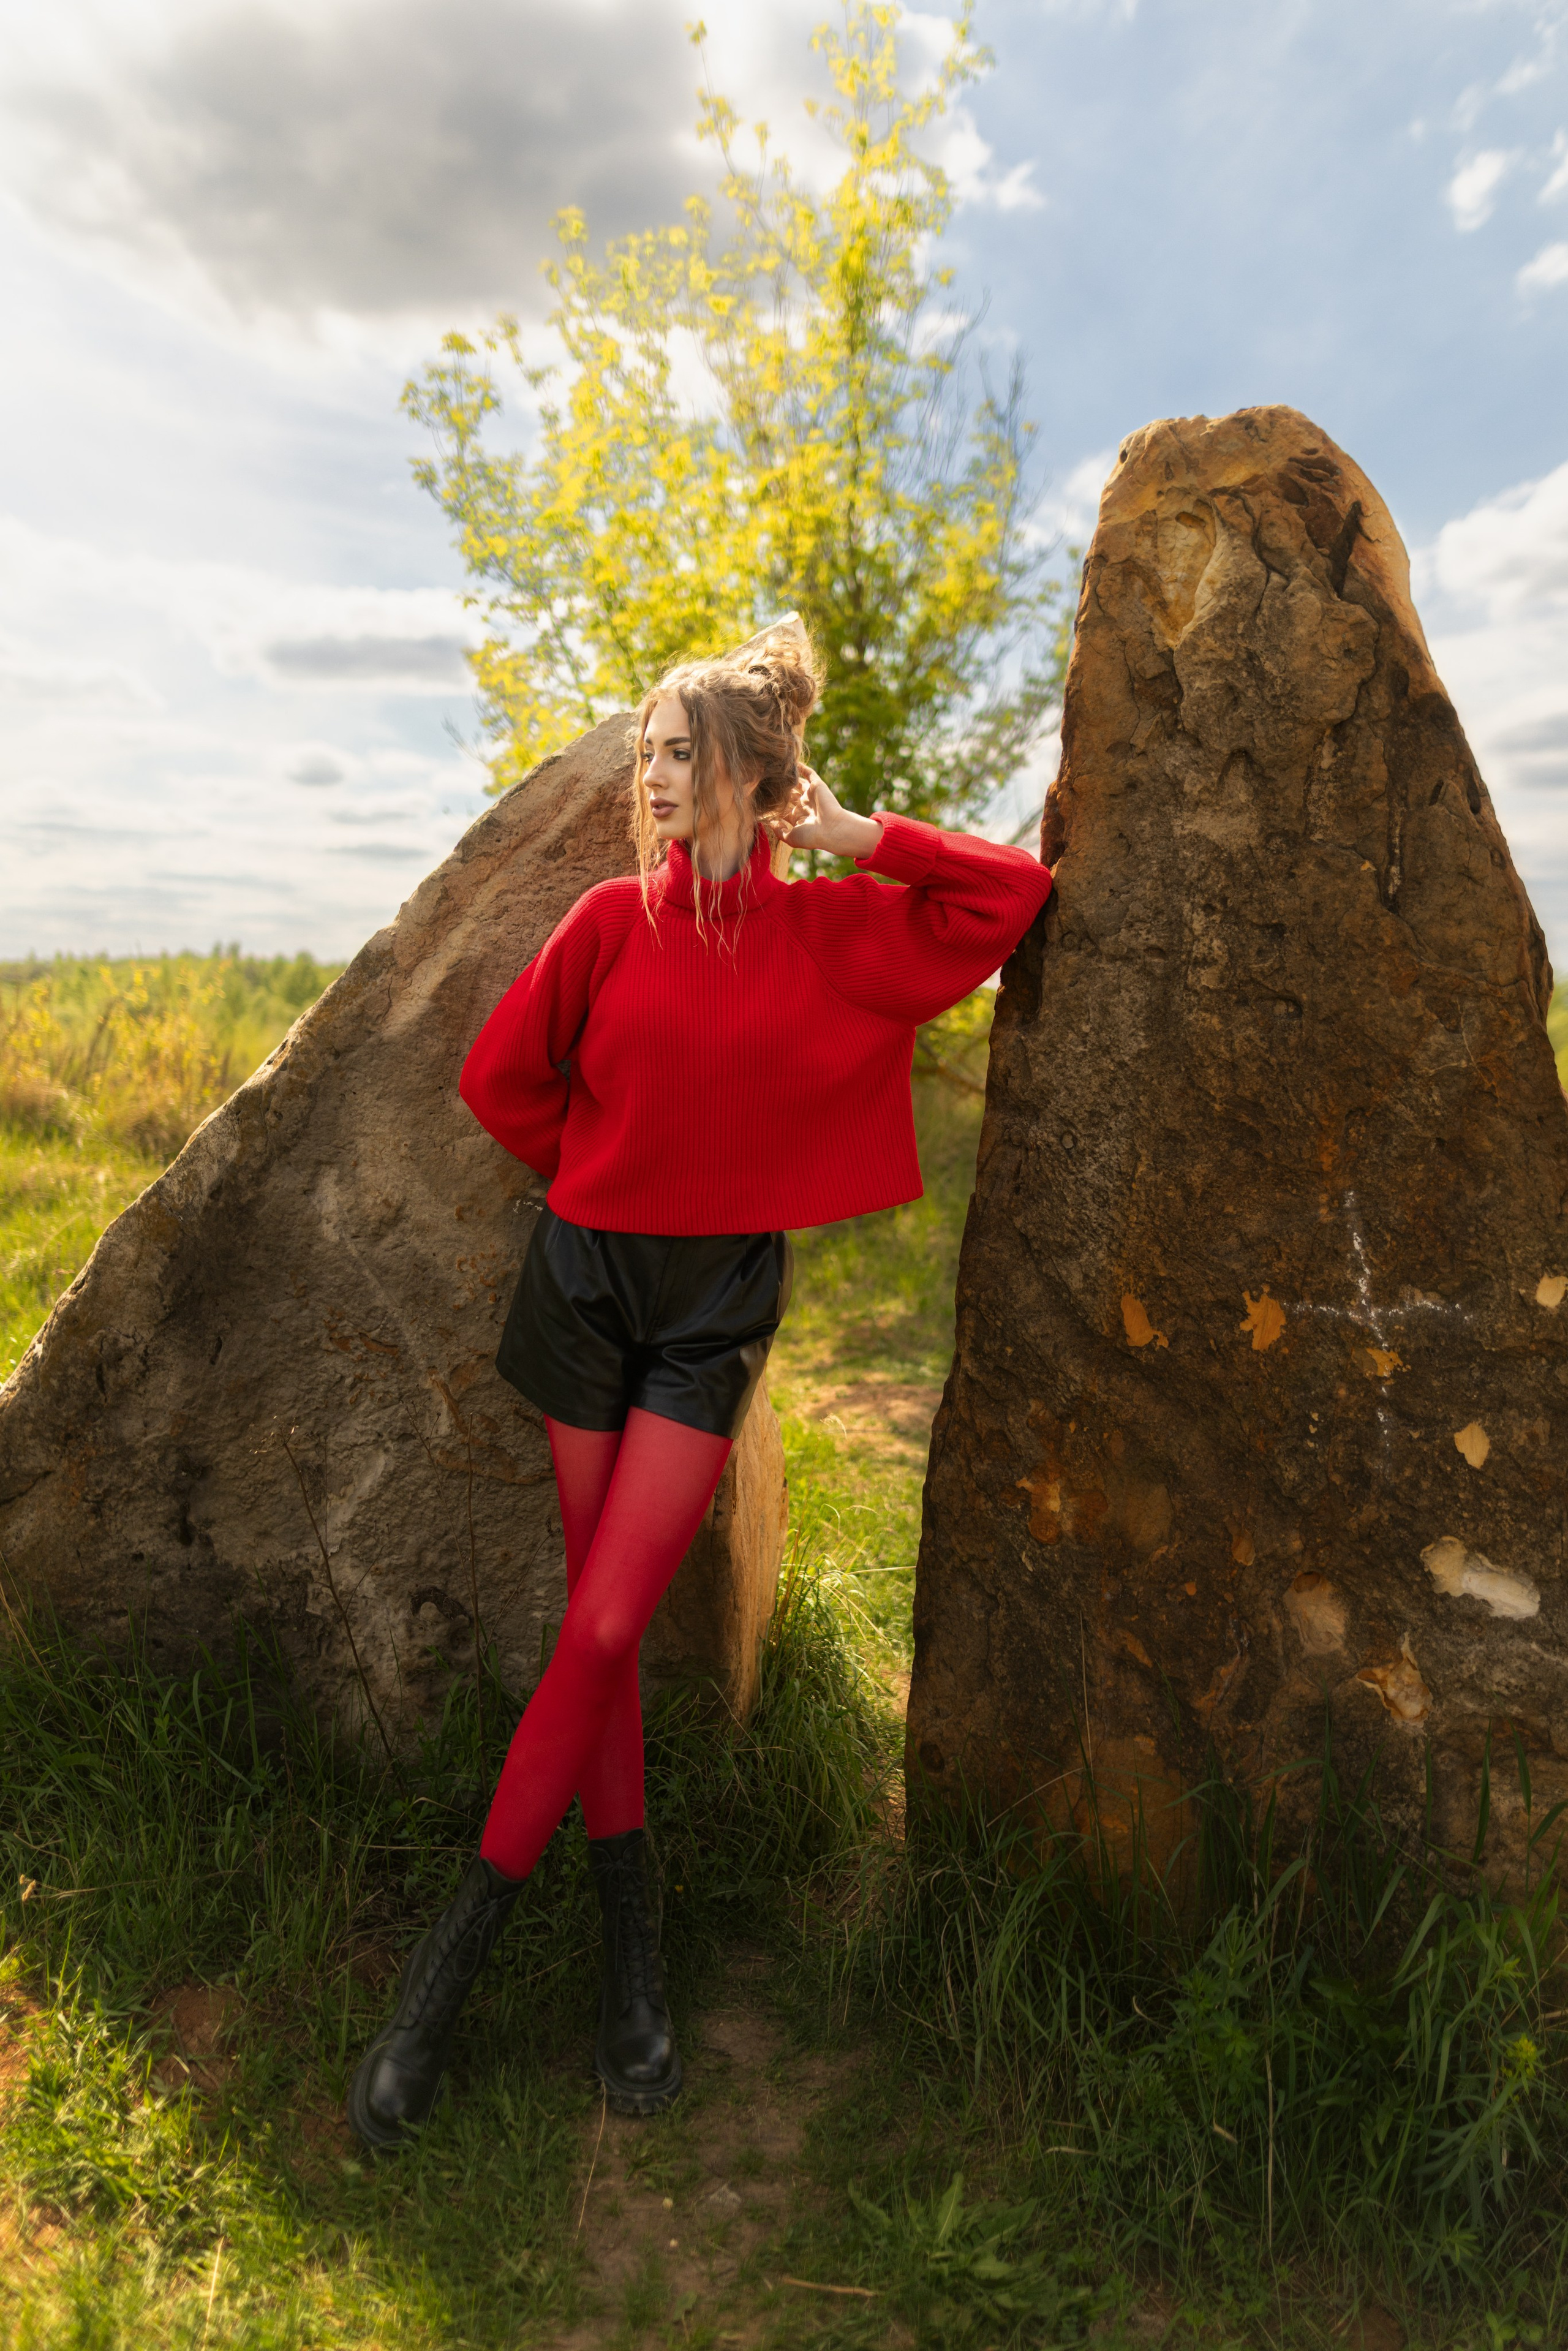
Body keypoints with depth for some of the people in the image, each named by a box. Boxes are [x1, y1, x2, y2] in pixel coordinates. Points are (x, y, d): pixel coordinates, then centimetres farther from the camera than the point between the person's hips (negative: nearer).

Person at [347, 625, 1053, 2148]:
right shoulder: (615, 918, 0)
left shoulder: (833, 931, -1)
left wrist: (854, 837, -3)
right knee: (599, 1625, 6)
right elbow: (503, 1077, 8)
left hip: (719, 1299, -1)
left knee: (605, 1626, -6)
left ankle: (456, 1953, 12)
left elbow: (1011, 893, 0)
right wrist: (603, 1178, 9)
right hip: (589, 1277, 2)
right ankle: (629, 1947, 23)